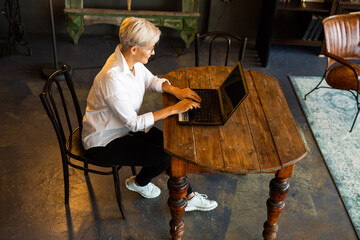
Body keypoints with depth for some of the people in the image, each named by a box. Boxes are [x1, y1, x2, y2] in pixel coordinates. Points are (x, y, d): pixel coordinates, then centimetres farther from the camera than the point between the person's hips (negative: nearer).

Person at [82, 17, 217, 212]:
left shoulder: (132, 61, -9)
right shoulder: (113, 78, -34)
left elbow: (150, 81, 11)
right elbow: (134, 123, -28)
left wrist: (175, 90, -9)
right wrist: (174, 109, -27)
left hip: (124, 126, 8)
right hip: (103, 142, -8)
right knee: (164, 158, -15)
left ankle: (188, 197, 13)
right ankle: (139, 183, 17)